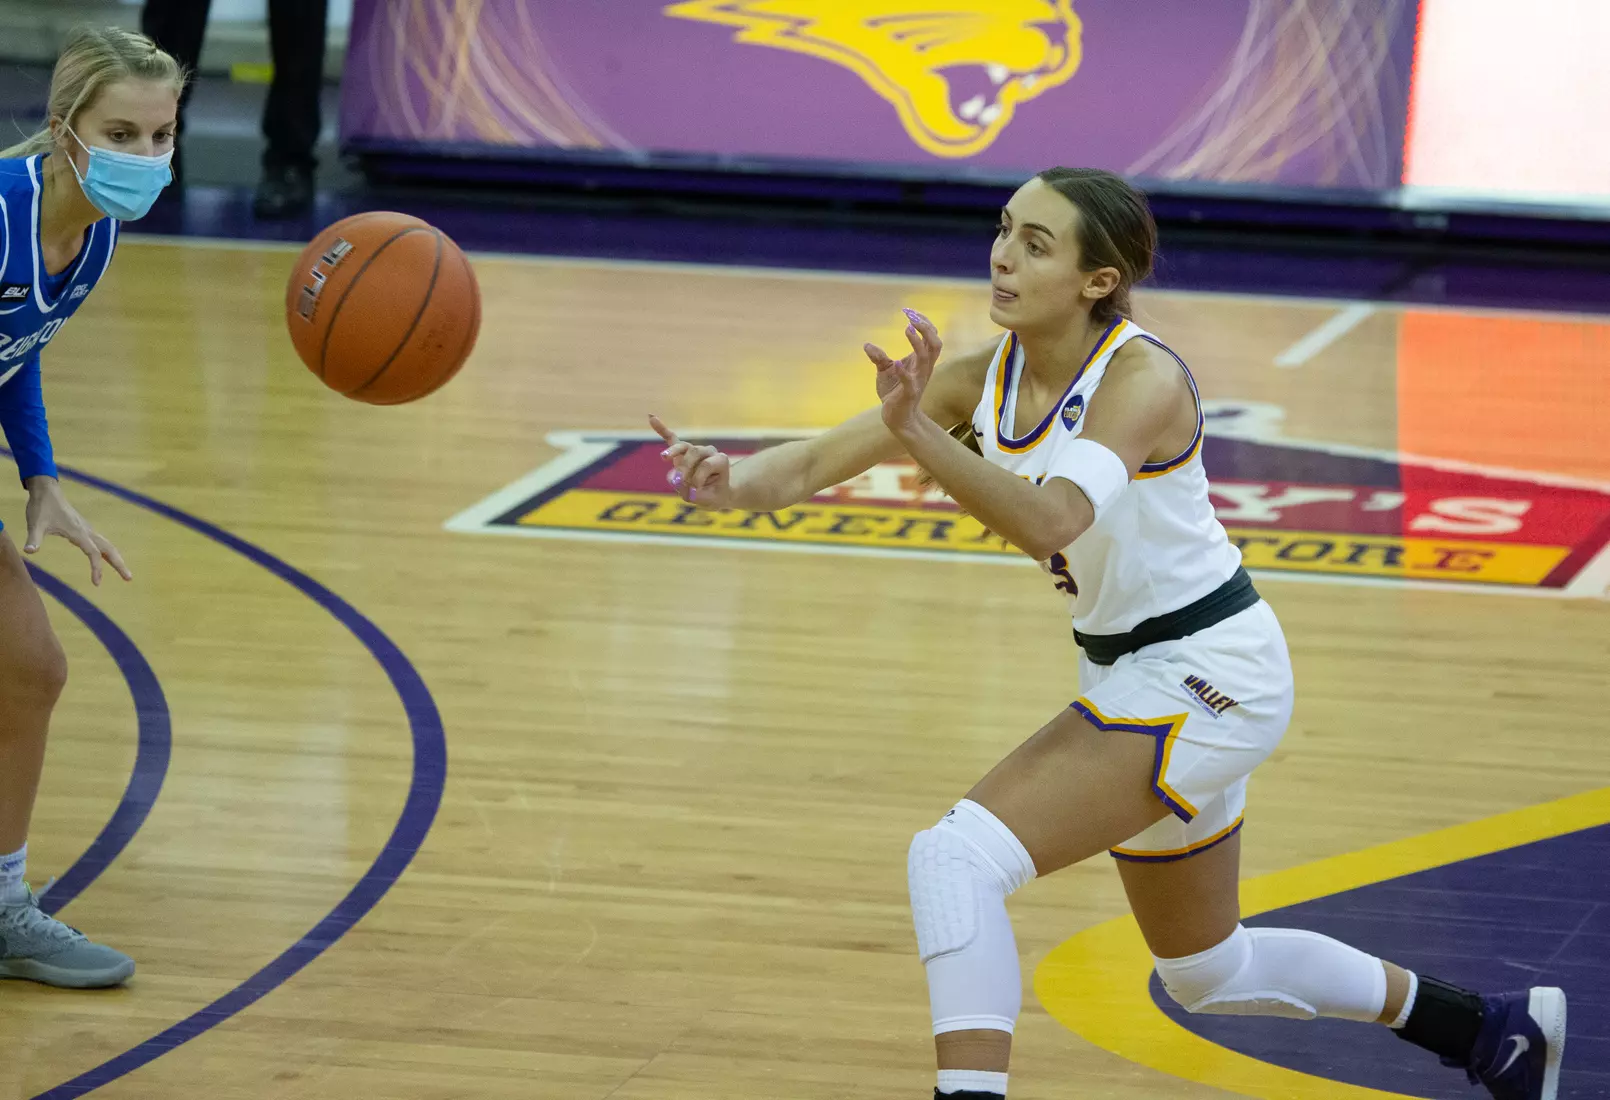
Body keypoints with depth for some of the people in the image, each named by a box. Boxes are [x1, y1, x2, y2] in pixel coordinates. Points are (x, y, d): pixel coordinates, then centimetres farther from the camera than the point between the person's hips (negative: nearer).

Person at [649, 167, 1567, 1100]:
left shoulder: (1142, 378, -23)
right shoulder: (986, 377, -2)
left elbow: (1050, 520, -40)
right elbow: (818, 461, -10)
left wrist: (918, 434, -53)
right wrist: (734, 481, -31)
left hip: (1211, 674, -10)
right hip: (1140, 674, 10)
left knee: (958, 858, -23)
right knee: (1206, 969, 25)